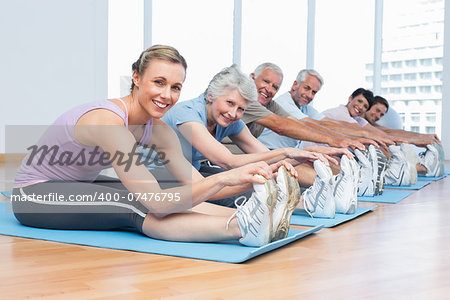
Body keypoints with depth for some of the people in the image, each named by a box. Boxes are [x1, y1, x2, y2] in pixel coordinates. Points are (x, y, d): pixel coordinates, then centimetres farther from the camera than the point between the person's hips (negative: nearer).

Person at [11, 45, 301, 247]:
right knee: (135, 204, -35)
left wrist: (255, 176, -29)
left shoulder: (158, 130, -7)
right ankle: (242, 228, -50)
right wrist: (226, 177, -46)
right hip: (35, 196, -8)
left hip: (81, 189, 8)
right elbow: (157, 202, -38)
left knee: (178, 199, -20)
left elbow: (198, 185, -15)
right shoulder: (108, 121, -33)